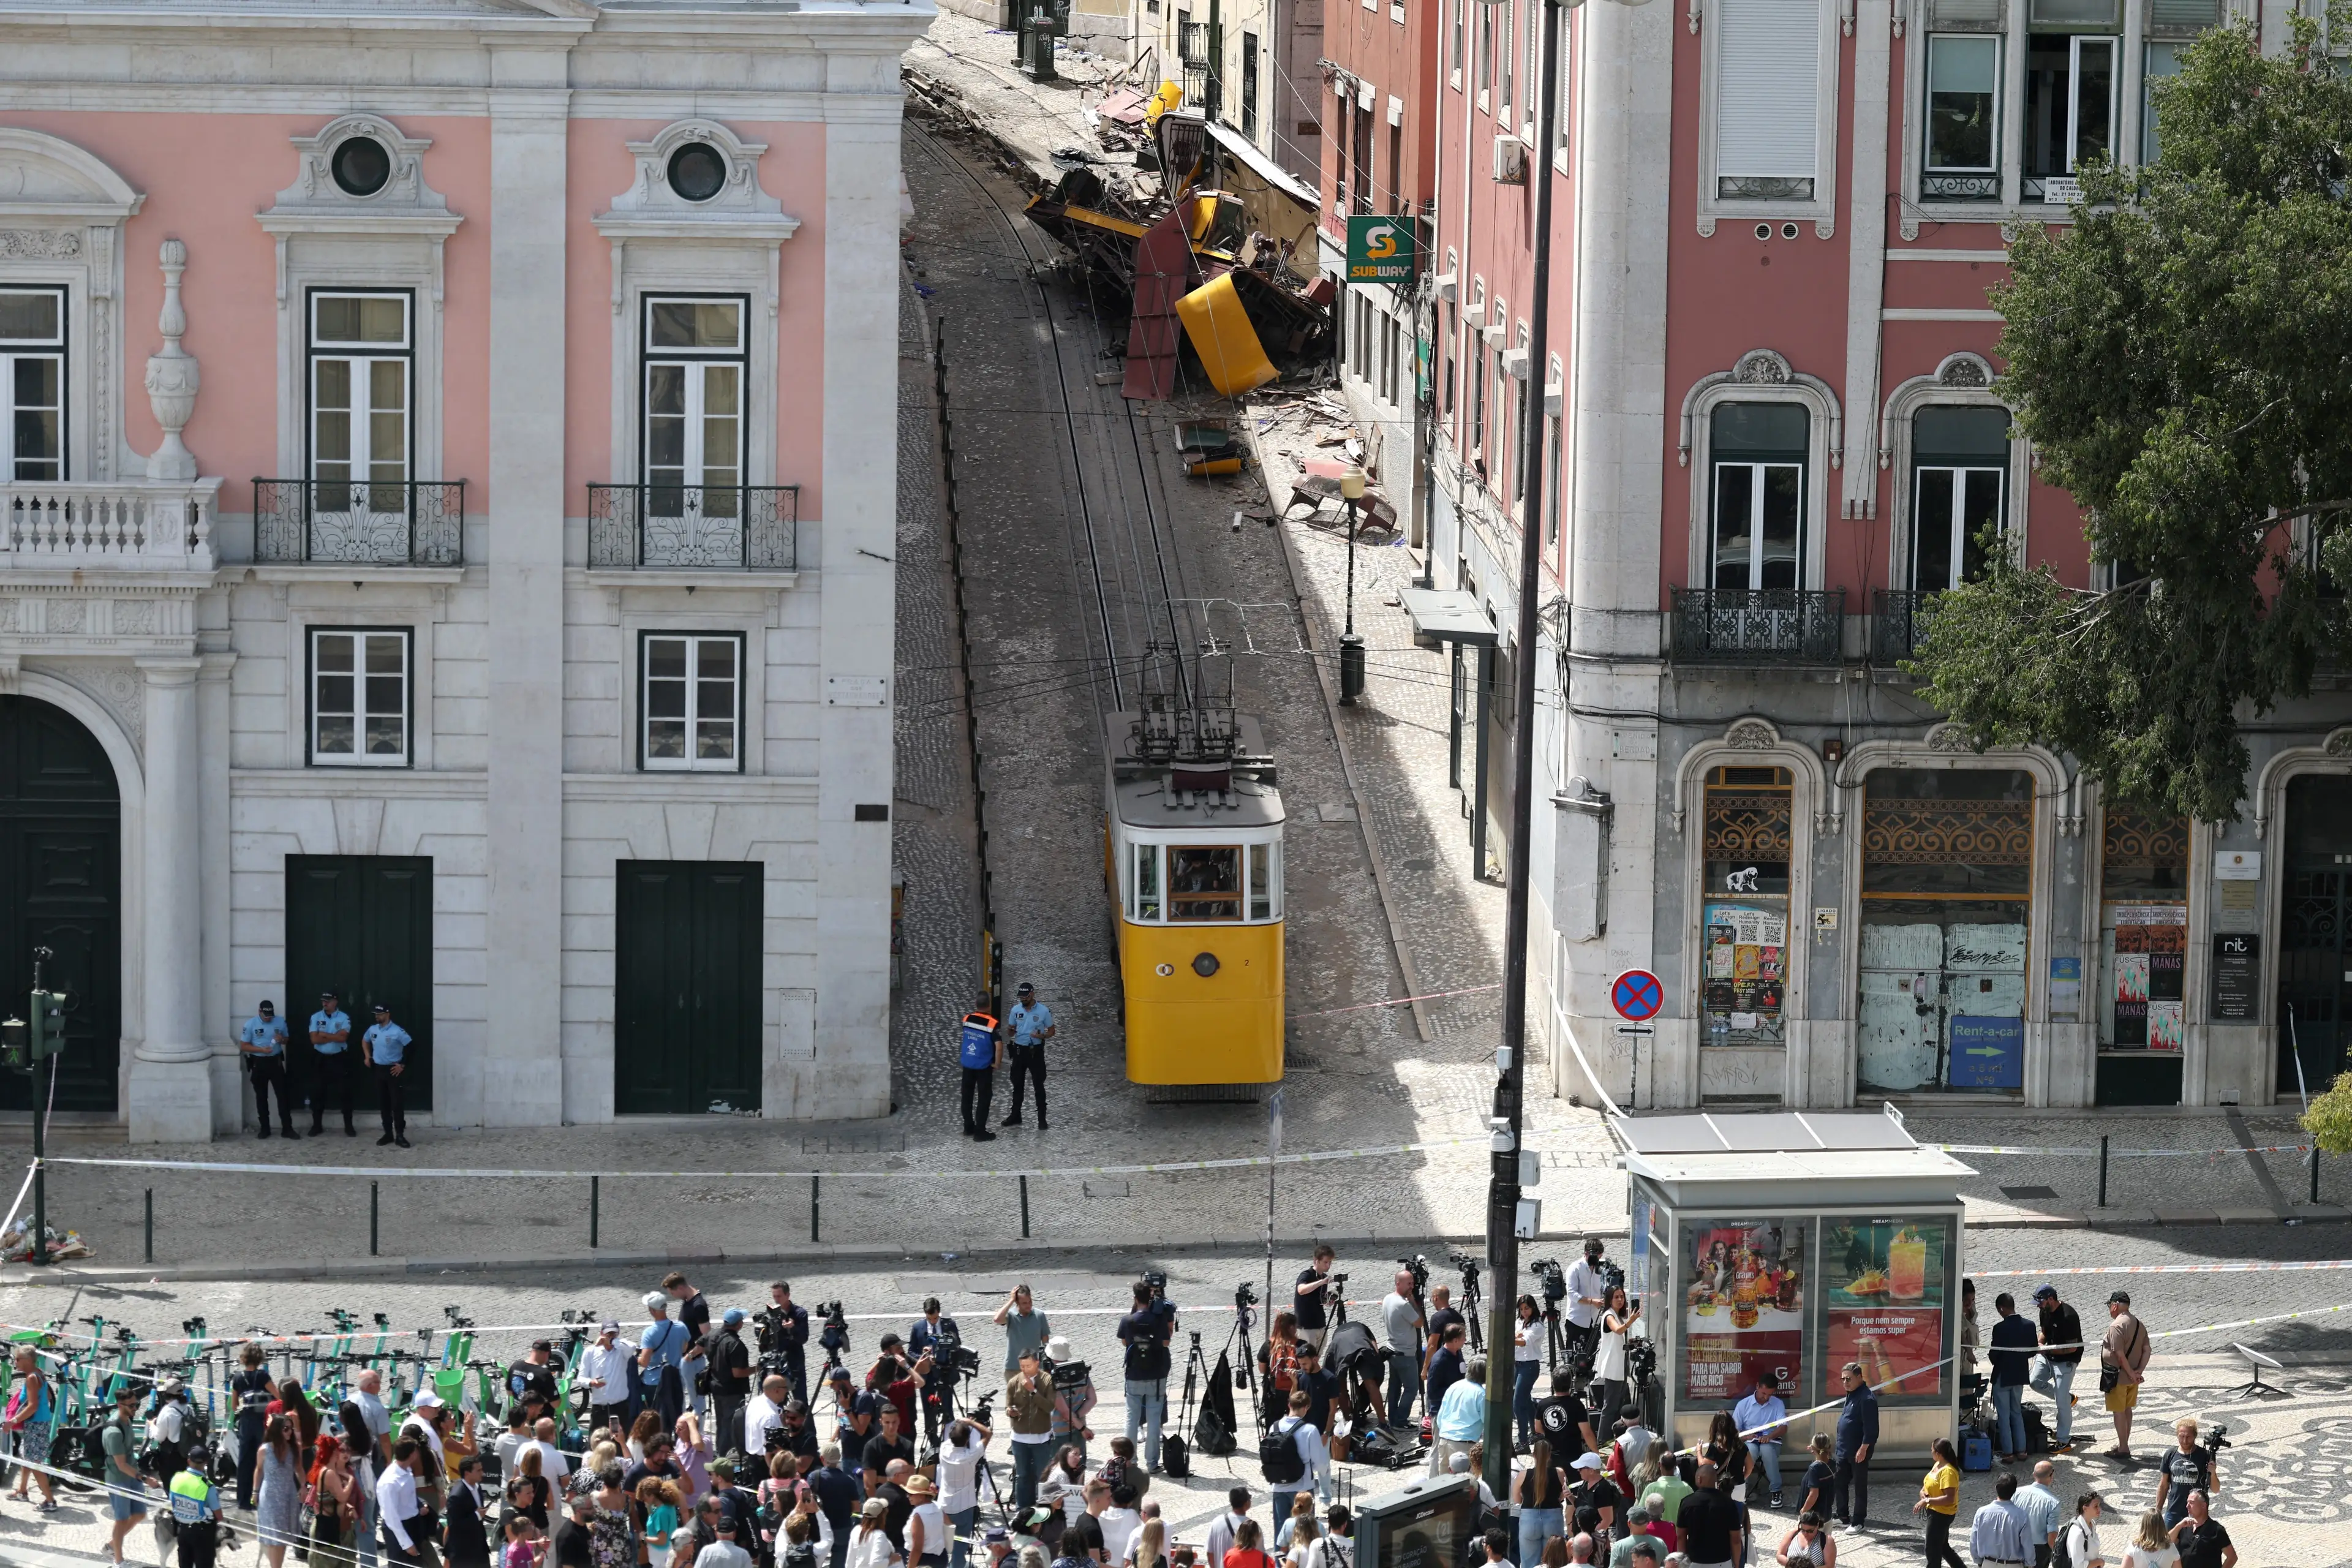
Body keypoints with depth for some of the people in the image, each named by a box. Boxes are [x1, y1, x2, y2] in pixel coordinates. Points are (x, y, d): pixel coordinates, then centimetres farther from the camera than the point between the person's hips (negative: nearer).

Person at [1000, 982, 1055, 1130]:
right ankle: (1015, 1117, 23)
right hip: (1019, 1050, 4)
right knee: (1017, 1084, 12)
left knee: (1039, 1086, 1)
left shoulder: (1044, 1011, -11)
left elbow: (1051, 1031, -2)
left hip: (1036, 1051, -4)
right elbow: (1010, 1030, 8)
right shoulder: (1015, 1010, -1)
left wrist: (1042, 1036, -24)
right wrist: (1010, 1032, -17)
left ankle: (1042, 1119, 7)